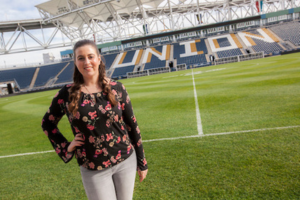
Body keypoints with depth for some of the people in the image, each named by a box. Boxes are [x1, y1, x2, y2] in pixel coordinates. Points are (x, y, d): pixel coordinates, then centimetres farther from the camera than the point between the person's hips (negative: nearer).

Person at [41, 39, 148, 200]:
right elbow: (47, 123, 10)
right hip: (93, 170, -1)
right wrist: (65, 147, -3)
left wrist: (141, 161, 4)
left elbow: (131, 125, 1)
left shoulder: (117, 88, -6)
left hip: (126, 161, 2)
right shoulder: (67, 94, -7)